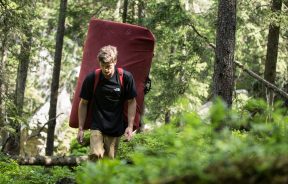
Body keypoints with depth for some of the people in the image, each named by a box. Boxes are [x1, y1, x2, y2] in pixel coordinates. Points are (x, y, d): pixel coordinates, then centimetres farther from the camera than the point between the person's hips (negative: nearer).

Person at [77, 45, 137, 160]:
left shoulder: (126, 77, -7)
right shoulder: (91, 78, -7)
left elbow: (131, 102, 3)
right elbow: (83, 103, 4)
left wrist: (130, 126, -2)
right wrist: (81, 128, 3)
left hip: (116, 129, 1)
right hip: (97, 127, -1)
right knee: (96, 155, -22)